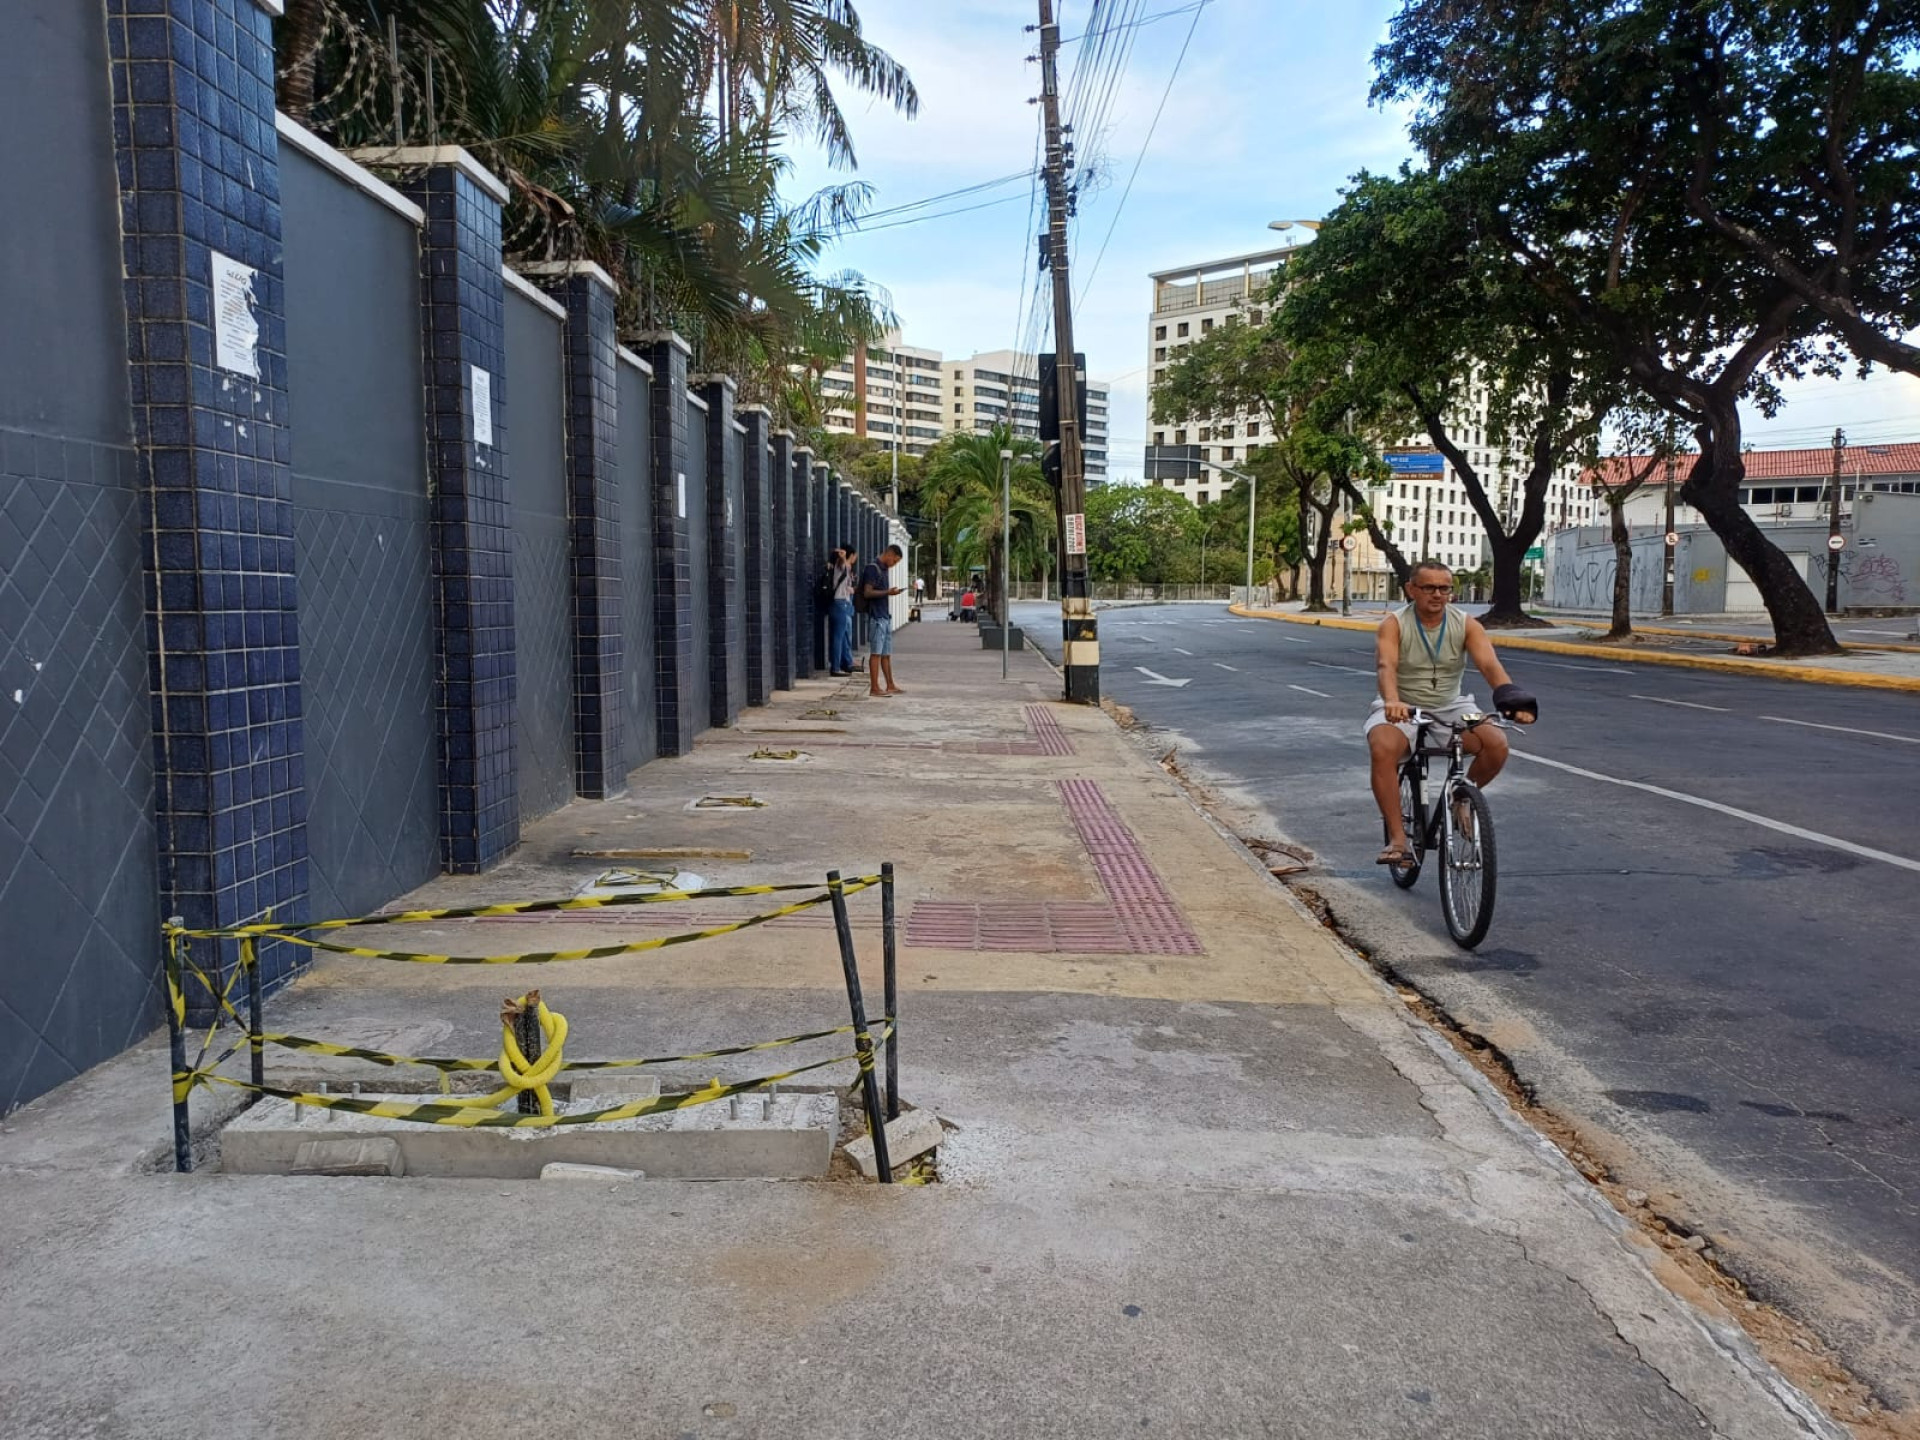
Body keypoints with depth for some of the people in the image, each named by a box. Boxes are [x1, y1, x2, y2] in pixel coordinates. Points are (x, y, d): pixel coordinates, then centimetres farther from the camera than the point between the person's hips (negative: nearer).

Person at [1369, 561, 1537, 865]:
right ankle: (1397, 838, -27)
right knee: (1383, 749, -35)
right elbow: (1386, 666, -29)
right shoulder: (1394, 625, -11)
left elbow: (1490, 664, -20)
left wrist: (1512, 697, -41)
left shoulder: (1467, 625, -5)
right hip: (1403, 709, -3)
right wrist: (1392, 701, -51)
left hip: (1450, 708, 3)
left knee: (1497, 744, -23)